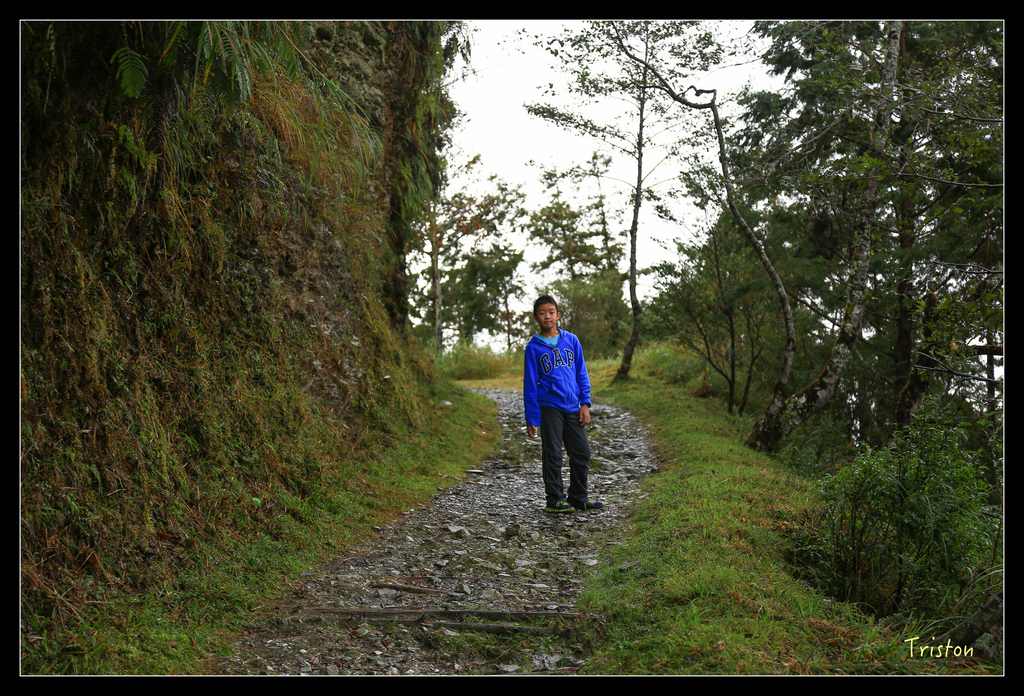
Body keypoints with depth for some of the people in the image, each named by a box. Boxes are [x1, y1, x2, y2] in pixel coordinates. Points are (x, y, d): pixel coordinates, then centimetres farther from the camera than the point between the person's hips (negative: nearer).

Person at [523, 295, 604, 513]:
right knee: (553, 456, 0)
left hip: (573, 407, 4)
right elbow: (530, 384, 1)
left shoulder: (571, 340, 9)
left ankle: (578, 497, 18)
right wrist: (531, 418, -2)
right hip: (549, 407, -3)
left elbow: (581, 374, 12)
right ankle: (555, 499, 9)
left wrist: (585, 403, 2)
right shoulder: (534, 347, 0)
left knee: (582, 453, 6)